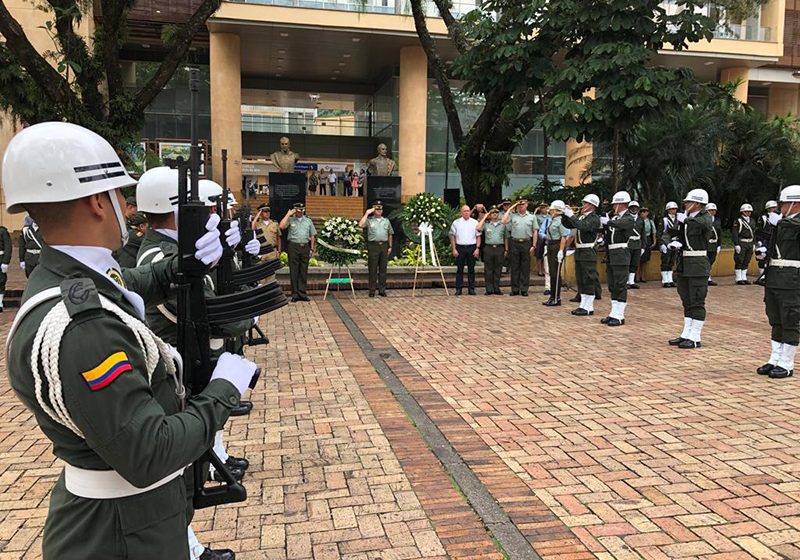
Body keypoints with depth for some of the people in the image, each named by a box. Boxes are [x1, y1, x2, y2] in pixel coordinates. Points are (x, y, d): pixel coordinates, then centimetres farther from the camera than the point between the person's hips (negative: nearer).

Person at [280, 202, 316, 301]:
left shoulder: (308, 221, 14)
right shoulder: (290, 219, 5)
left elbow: (312, 236, 16)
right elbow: (282, 226, -14)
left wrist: (312, 249, 9)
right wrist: (288, 214, -8)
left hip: (305, 247, 3)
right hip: (293, 247, -3)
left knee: (304, 271, 4)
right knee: (294, 271, -1)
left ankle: (302, 293, 9)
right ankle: (295, 294, 4)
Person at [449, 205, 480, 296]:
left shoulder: (475, 222, 7)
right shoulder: (456, 222, 5)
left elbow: (478, 236, 7)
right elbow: (452, 236, 5)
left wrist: (477, 248, -3)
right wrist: (454, 249, -2)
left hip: (472, 247, 1)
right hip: (460, 247, 0)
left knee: (471, 269, 5)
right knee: (459, 269, 1)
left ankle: (471, 289, 10)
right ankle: (458, 289, 6)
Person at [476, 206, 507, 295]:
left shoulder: (503, 224, 12)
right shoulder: (486, 224, 7)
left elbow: (506, 238, 17)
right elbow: (478, 228, -13)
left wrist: (506, 249, 12)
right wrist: (484, 217, -4)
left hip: (499, 248, 1)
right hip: (488, 248, -1)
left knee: (498, 270, 3)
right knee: (488, 270, 0)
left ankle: (497, 289, 10)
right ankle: (489, 289, 4)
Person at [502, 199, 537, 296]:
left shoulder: (531, 217, 9)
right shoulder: (513, 215, 8)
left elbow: (535, 232, 7)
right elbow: (504, 221, -9)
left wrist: (533, 245, -1)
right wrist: (510, 209, -1)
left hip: (526, 243, 0)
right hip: (514, 243, 0)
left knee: (525, 268, 2)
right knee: (514, 267, 4)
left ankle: (524, 289, 8)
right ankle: (515, 289, 10)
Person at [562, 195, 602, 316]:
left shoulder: (595, 218, -11)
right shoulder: (582, 217, 14)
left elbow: (583, 227, -28)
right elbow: (568, 225, 18)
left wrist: (571, 216, -23)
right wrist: (565, 215, 2)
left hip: (588, 252, -9)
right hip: (579, 251, 9)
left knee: (588, 280, -4)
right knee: (581, 281, 12)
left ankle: (589, 307, 1)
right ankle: (584, 305, 19)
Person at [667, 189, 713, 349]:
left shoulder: (706, 217, -8)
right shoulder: (685, 219, 13)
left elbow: (705, 224, -33)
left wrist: (685, 219, -21)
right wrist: (675, 243, -3)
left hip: (698, 265, -8)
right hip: (684, 264, 8)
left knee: (697, 302, -3)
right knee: (687, 302, 13)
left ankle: (695, 338, 3)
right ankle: (686, 334, 20)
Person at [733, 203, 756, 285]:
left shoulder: (752, 221, 14)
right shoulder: (738, 221, -8)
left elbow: (754, 233, 19)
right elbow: (734, 233, -13)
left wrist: (754, 243, 13)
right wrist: (736, 245, -18)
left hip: (750, 243, 7)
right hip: (741, 244, -7)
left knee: (746, 262, 10)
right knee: (739, 261, -3)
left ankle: (744, 278, 16)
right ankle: (739, 279, 2)